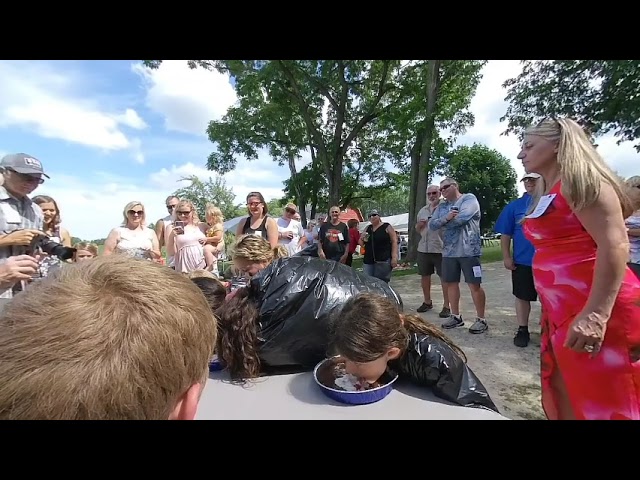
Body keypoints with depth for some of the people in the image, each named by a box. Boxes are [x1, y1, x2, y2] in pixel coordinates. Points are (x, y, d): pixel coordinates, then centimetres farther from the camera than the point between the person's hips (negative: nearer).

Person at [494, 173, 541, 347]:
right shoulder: (514, 206, 3)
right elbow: (506, 234, 2)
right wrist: (506, 257, -4)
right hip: (522, 261, 0)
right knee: (522, 296, 9)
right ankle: (522, 330, 23)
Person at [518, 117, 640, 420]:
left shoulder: (579, 181, -11)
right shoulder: (545, 193, 15)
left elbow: (615, 244, -21)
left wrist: (596, 314, -29)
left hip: (593, 312, -9)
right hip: (561, 311, 9)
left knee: (604, 404, 3)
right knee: (562, 395, 19)